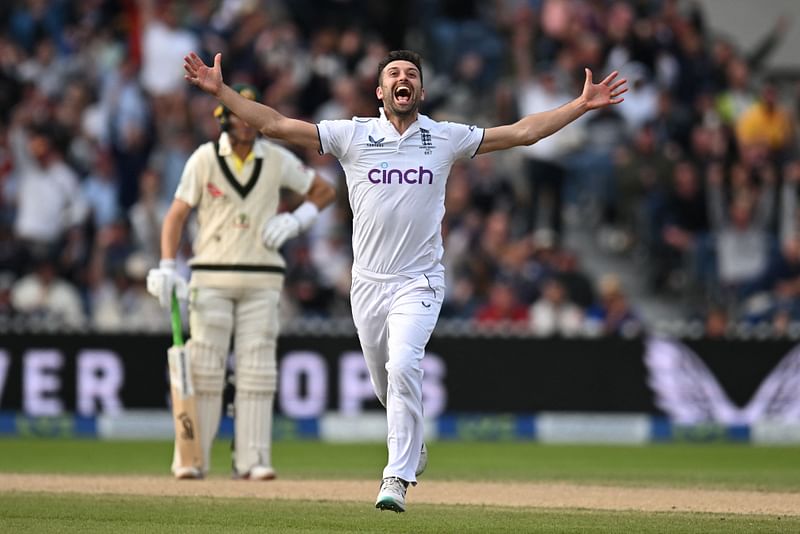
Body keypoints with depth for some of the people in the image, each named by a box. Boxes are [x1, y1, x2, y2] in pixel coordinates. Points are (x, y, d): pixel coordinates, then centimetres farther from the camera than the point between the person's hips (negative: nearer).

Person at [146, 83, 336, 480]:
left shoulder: (277, 160, 2)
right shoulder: (205, 159, -2)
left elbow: (324, 191, 14)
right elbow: (177, 213, -4)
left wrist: (296, 220, -4)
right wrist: (167, 266, -16)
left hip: (261, 279, 2)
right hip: (211, 278, -2)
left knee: (257, 369, -2)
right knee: (203, 368, -3)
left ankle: (252, 459, 0)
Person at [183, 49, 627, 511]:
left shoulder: (447, 138, 4)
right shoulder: (351, 135, 2)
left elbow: (523, 132, 5)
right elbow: (275, 124, -3)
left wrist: (583, 105, 0)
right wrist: (220, 91, -12)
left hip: (419, 282, -2)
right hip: (368, 282, 2)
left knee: (403, 369, -22)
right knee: (385, 382, 11)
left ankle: (398, 480, -21)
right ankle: (413, 448, 40)